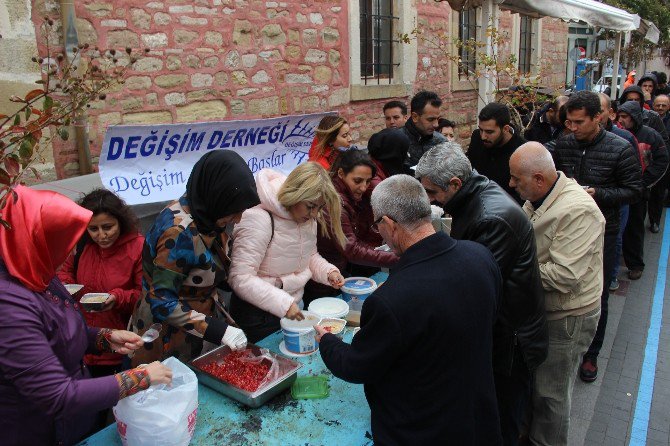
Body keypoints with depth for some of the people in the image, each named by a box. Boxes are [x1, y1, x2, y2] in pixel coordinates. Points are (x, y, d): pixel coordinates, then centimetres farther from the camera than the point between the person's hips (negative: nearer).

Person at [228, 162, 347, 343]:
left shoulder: (308, 217, -2)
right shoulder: (259, 220, -26)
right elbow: (240, 279, -29)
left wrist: (329, 272, -6)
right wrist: (283, 304, -34)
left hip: (294, 309, 8)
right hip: (258, 317, -8)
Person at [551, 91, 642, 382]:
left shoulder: (620, 149, -12)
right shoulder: (563, 145, -2)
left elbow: (633, 190, -8)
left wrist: (597, 193, -22)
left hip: (601, 232, -3)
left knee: (596, 297, 10)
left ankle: (590, 354, 28)